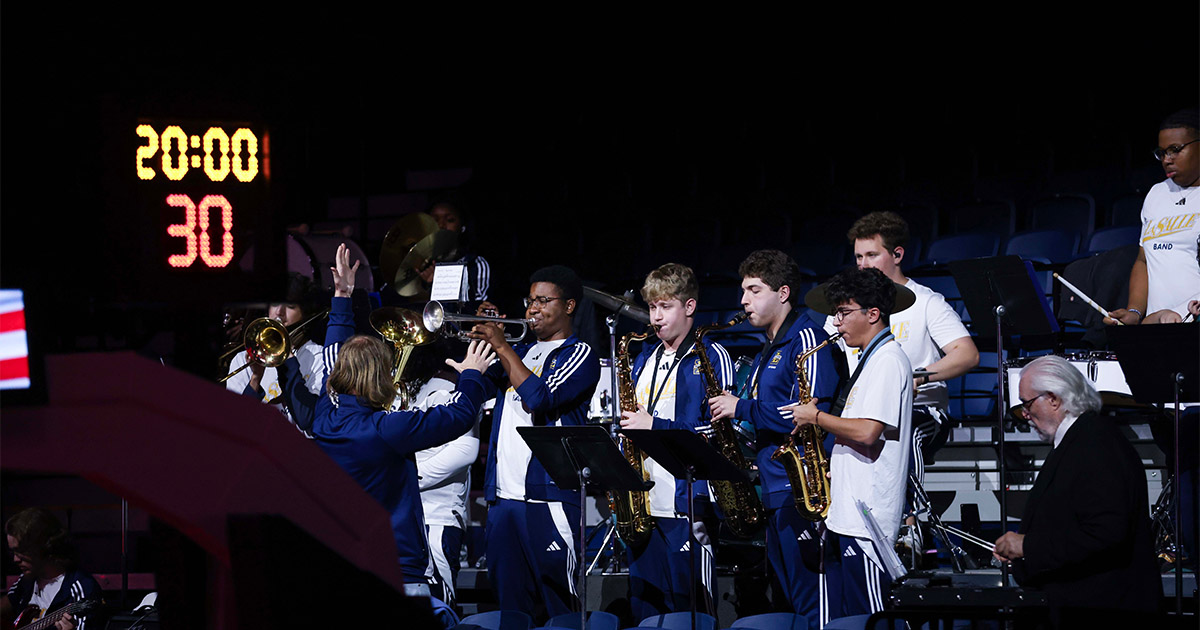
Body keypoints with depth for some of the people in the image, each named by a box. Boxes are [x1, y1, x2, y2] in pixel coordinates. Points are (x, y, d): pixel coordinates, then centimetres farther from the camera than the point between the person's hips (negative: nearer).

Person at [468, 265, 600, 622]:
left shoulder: (579, 355, 0)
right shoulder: (521, 352, 20)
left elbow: (539, 398, -15)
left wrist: (501, 345, -11)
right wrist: (482, 335, 5)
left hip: (549, 496, -7)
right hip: (502, 496, 7)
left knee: (555, 603, -6)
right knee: (509, 598, 8)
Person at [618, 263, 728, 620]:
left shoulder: (710, 356, -2)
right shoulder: (645, 358, 18)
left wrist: (656, 426, -15)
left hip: (687, 506, -7)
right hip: (643, 507, 7)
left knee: (689, 610, -4)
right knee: (644, 611, 9)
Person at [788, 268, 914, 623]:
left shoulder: (888, 360, -11)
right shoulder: (870, 360, 19)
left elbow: (867, 433, -22)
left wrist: (816, 417, -10)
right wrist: (830, 461, 12)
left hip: (867, 517, -10)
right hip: (846, 514, 10)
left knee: (868, 619, -7)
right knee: (838, 618, 10)